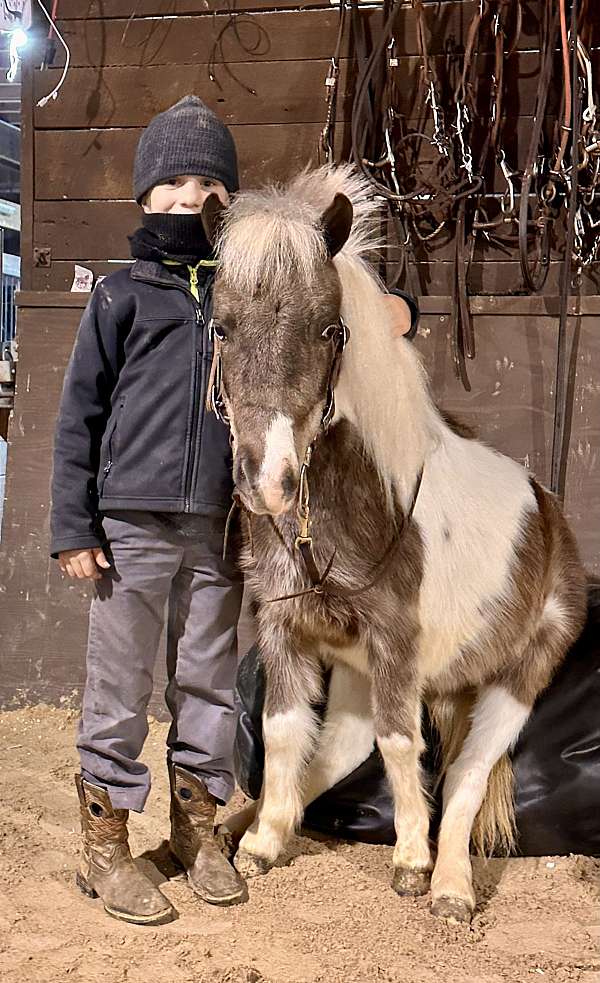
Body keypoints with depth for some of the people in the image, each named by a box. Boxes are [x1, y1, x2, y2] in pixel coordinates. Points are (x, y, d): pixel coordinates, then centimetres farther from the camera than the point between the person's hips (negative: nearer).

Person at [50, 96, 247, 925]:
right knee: (119, 686, 4)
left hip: (220, 527, 3)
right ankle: (104, 845, 16)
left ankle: (196, 825, 27)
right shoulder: (122, 295, 3)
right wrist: (73, 525, -4)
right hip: (133, 523, -3)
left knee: (208, 681, 11)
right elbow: (79, 414, 1)